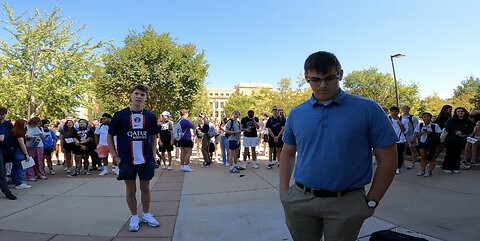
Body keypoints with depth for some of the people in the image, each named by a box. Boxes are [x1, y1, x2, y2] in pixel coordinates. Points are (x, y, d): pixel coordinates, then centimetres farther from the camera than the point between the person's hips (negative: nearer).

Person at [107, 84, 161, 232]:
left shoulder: (150, 116, 1)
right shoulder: (120, 115, -4)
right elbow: (110, 137, 3)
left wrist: (153, 155, 2)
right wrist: (115, 157, -3)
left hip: (146, 160, 1)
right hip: (126, 161, -1)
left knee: (145, 188, 12)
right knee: (131, 190, 10)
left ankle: (146, 215, 30)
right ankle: (134, 217, 27)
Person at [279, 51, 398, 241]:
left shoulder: (368, 110, -8)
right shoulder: (296, 113, 2)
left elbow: (387, 159, -4)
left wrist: (371, 202, -4)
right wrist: (283, 190, 6)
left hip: (346, 204, -2)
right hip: (299, 200, 3)